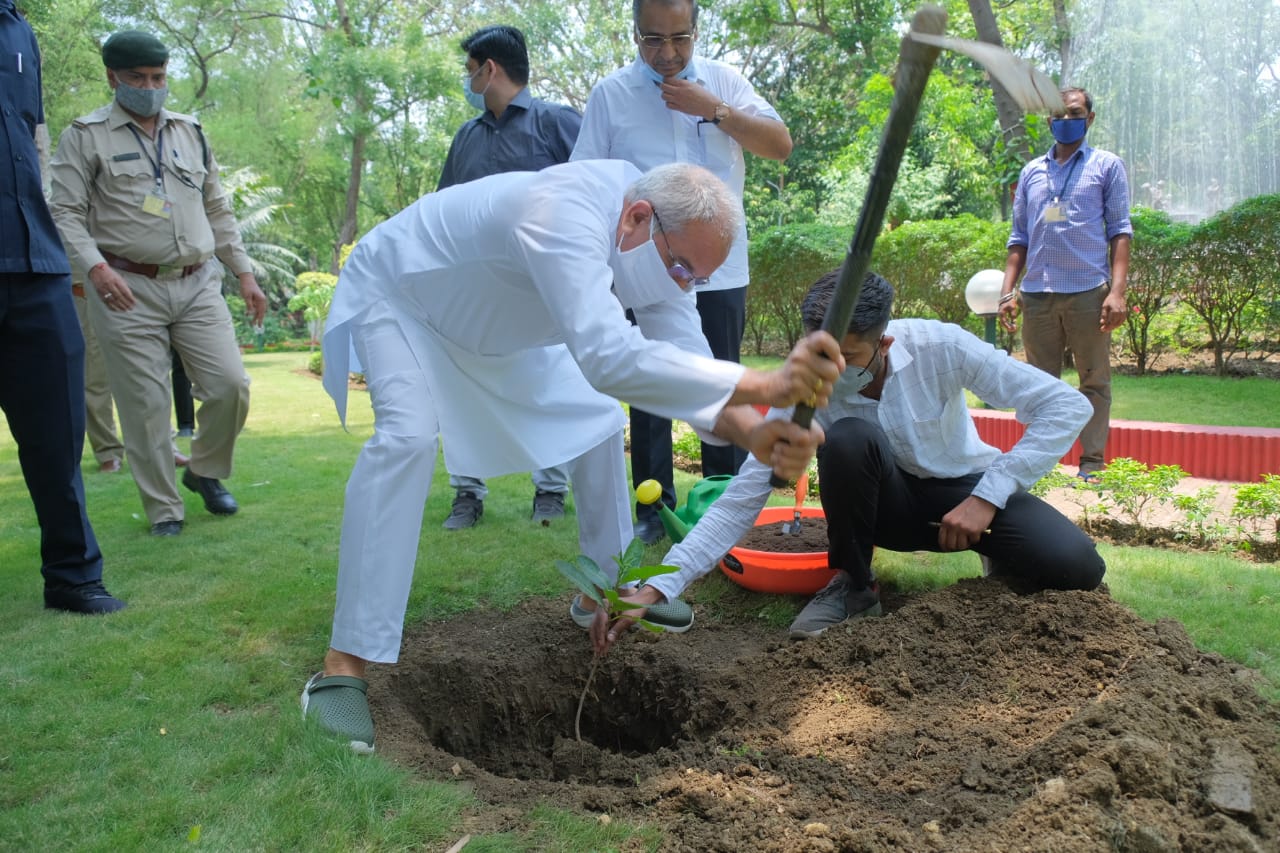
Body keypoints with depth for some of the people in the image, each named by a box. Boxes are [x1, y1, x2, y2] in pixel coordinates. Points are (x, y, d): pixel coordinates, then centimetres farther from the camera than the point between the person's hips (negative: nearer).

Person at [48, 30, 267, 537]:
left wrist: (244, 272, 14)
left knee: (230, 385, -5)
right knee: (145, 405, -2)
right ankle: (163, 509, 12)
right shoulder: (87, 136, 3)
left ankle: (205, 471, 21)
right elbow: (66, 212, -3)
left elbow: (218, 210, 20)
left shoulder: (190, 133, 16)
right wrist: (95, 267, -20)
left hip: (198, 285, 4)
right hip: (128, 290, -3)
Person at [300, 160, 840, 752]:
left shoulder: (658, 245, -17)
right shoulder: (563, 216, -44)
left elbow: (689, 365, -22)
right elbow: (608, 357, -58)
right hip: (397, 293, -8)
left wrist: (750, 431, -42)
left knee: (596, 416, 6)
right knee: (408, 435, -31)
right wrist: (764, 385, -61)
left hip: (490, 317, 8)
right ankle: (342, 669, -26)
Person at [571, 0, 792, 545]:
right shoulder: (611, 93, 2)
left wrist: (717, 110, -12)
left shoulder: (723, 81, 6)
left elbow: (781, 145, -1)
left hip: (720, 270, 1)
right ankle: (653, 507, 12)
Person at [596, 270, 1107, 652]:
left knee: (1076, 569, -27)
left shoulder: (940, 347, -25)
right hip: (889, 503, 0)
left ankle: (1003, 561, 10)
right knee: (847, 437, -34)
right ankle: (853, 584, -10)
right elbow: (739, 502, -25)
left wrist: (987, 496, -27)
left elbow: (1067, 405, -20)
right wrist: (656, 588, -37)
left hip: (967, 490, 1)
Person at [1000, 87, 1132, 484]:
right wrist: (1007, 291, 6)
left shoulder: (1107, 166, 9)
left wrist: (1117, 291, -9)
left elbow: (1119, 230, 3)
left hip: (1088, 293, -3)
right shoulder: (1031, 172, 17)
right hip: (1037, 295, 3)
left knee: (1094, 381, 1)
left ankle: (1093, 463, 4)